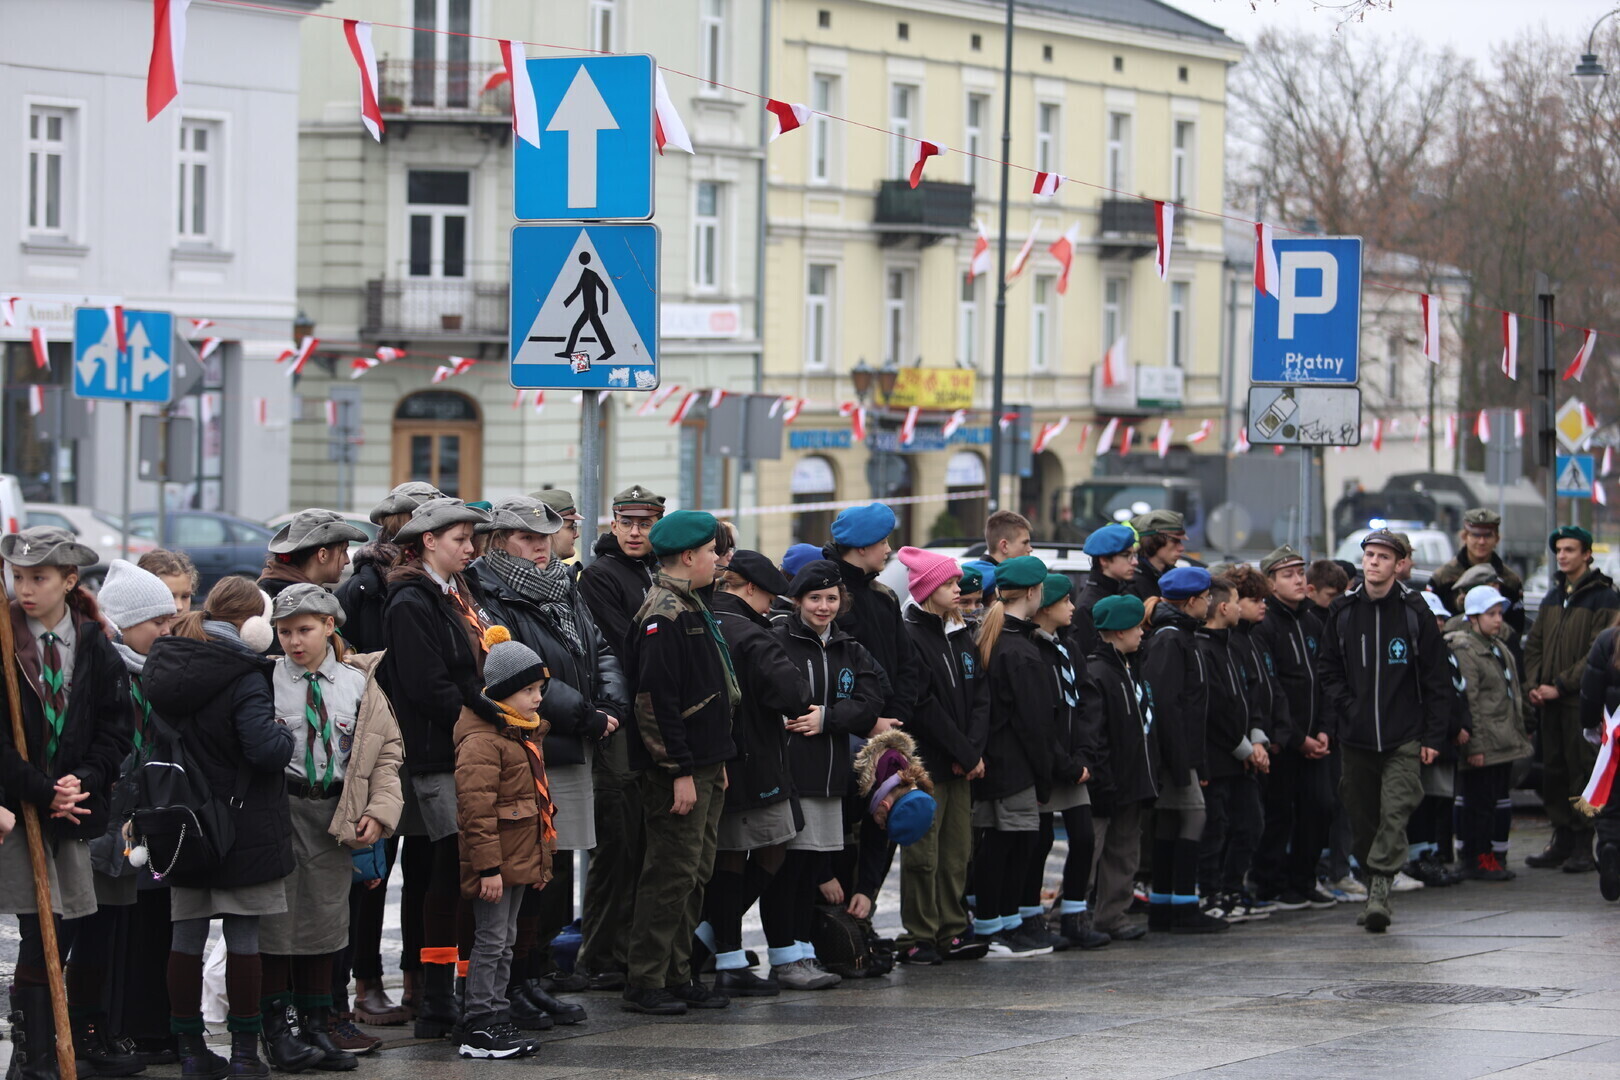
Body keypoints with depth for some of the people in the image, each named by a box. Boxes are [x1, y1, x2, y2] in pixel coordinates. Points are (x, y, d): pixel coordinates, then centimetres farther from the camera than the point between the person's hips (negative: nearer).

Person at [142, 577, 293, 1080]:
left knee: (187, 935, 10)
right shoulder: (243, 680, -18)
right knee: (243, 935, 2)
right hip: (241, 827, -6)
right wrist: (286, 735, -5)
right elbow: (265, 749, -25)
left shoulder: (163, 668, 4)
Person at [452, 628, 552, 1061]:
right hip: (495, 862, -10)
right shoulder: (481, 740, -18)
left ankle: (497, 1020, 19)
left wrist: (539, 861, 25)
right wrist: (488, 866, -25)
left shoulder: (522, 734, 16)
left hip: (518, 859, 10)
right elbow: (476, 808, -23)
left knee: (504, 942, 13)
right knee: (491, 940, -6)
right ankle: (479, 1031, -3)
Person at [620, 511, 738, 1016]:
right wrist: (680, 772, -22)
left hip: (702, 767, 10)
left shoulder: (690, 609, 17)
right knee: (671, 874, -7)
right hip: (676, 770, -10)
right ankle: (645, 983, -3)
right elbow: (656, 701, -21)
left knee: (694, 874, 12)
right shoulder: (663, 616, -16)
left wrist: (716, 763, 21)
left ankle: (678, 975, 18)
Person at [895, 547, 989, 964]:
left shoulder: (960, 635, 15)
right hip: (927, 764, -7)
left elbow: (979, 695, 9)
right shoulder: (910, 636, -9)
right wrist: (965, 754, -11)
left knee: (957, 851, 8)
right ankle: (917, 937, 1)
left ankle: (952, 931, 13)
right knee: (923, 853, -4)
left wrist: (973, 750, -7)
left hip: (961, 766, 7)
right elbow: (924, 705, -14)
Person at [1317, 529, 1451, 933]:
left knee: (1394, 815, -13)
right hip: (1356, 739, 3)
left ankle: (1380, 892, -17)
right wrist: (1343, 713, 0)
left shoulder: (1414, 612, -1)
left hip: (1404, 740, -3)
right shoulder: (1342, 612, 7)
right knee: (1363, 820, 7)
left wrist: (1433, 736, -2)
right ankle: (1373, 889, 18)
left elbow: (1437, 679, 2)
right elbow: (1329, 671, 14)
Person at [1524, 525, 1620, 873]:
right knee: (1553, 772, 7)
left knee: (1583, 770, -7)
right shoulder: (1553, 596, 18)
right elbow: (1534, 644, 19)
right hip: (1551, 701, 7)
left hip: (1582, 701, -7)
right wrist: (1534, 684, 3)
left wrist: (1561, 685, -14)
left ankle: (1583, 847, -4)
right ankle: (1562, 840, 14)